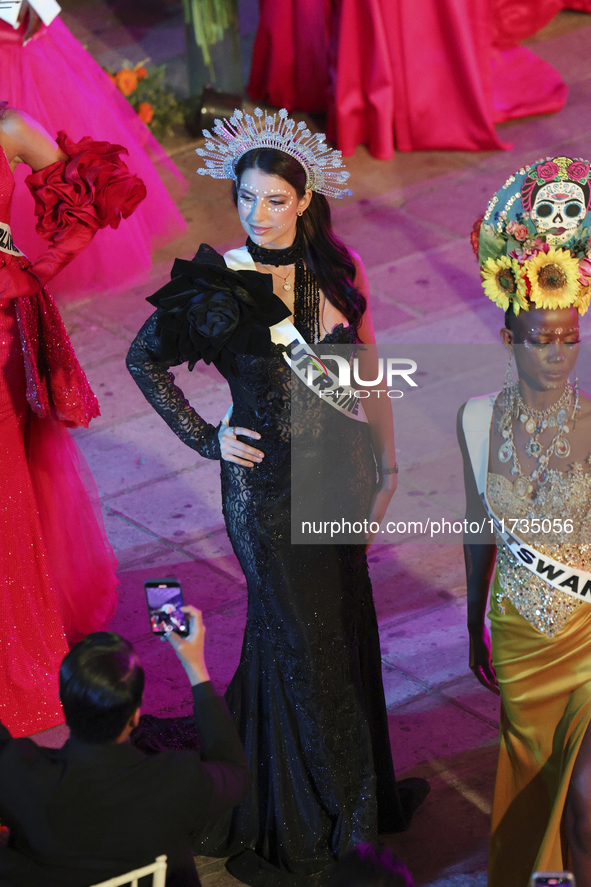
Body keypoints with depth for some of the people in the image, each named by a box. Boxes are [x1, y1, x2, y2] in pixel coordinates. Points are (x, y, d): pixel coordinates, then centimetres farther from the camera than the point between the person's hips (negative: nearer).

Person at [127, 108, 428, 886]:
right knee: (300, 637, 6)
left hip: (338, 470, 4)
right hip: (268, 480, -4)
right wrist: (206, 439, -6)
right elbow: (144, 360, -3)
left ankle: (357, 789, 33)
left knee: (345, 621, 15)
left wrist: (386, 464, 8)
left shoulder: (334, 271, -2)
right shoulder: (218, 285, -14)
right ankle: (307, 824, 23)